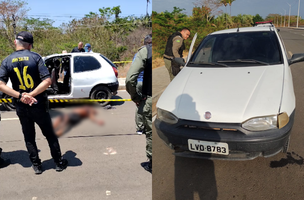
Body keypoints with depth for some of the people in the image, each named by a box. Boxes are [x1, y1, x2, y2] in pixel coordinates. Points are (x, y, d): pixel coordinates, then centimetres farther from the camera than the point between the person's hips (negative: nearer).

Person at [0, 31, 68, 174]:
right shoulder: (36, 57, -8)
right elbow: (47, 81, -19)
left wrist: (20, 96, -17)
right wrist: (31, 95, -17)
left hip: (21, 107, 2)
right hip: (39, 104, -2)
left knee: (29, 137, 16)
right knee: (50, 135, 11)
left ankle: (36, 165, 22)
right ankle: (59, 163, 19)